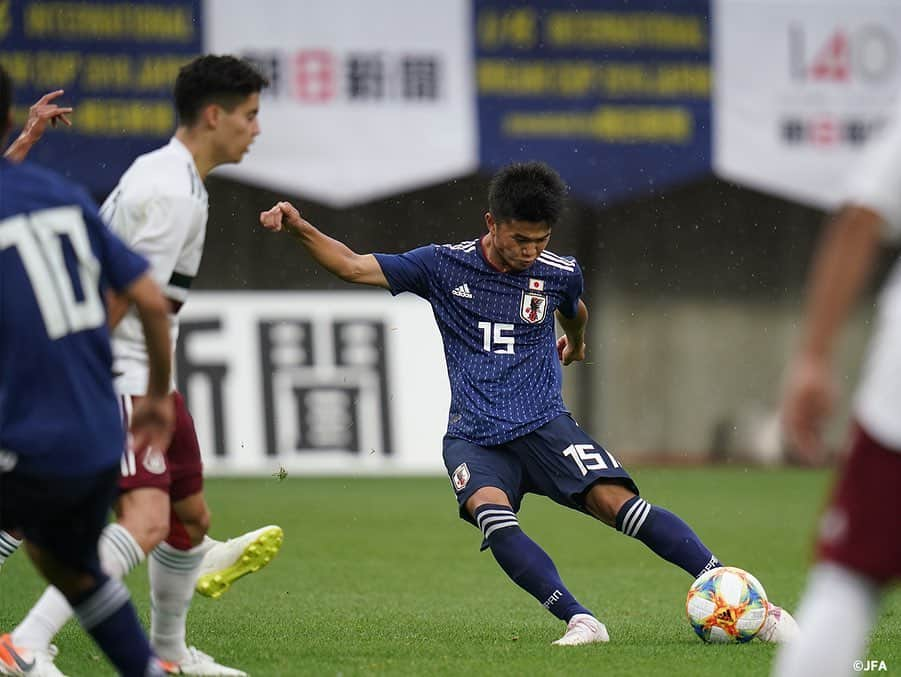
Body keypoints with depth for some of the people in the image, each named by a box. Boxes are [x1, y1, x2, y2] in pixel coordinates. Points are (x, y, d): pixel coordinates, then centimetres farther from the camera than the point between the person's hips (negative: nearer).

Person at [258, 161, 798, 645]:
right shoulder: (445, 266, 0)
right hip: (475, 437, 0)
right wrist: (300, 228, -13)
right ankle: (580, 621, -37)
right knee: (492, 515, -33)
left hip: (544, 425, 0)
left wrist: (576, 344, 47)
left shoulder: (560, 273, 4)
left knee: (619, 503, -21)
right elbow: (353, 266, 0)